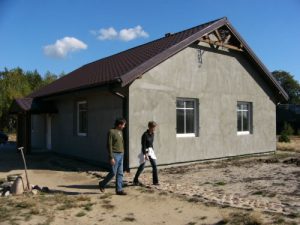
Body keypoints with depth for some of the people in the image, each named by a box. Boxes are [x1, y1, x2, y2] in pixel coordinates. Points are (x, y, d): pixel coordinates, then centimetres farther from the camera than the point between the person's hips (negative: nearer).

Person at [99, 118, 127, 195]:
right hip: (115, 155, -8)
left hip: (120, 155, 8)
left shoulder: (120, 132, 12)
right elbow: (109, 145, -15)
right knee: (113, 173, -3)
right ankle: (102, 184, 19)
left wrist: (122, 154, 16)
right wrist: (111, 158, -18)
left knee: (120, 173, 7)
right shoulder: (111, 132, -12)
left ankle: (119, 190, 12)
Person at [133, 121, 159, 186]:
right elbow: (143, 146, -20)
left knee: (154, 166, 2)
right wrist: (145, 155, -24)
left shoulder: (152, 134, 4)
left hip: (151, 150, 7)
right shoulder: (145, 135, -19)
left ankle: (155, 181, 10)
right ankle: (135, 180, 19)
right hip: (145, 151, -7)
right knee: (142, 167, 2)